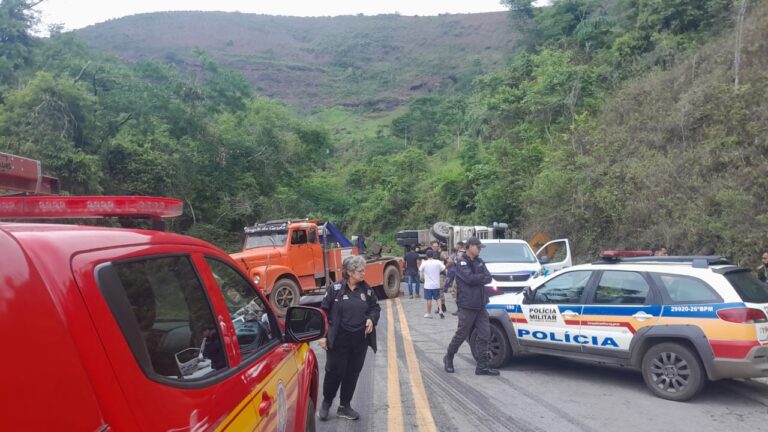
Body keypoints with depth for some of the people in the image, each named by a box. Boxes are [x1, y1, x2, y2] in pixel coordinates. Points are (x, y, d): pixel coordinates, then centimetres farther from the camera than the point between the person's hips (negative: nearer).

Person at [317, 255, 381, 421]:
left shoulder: (366, 289, 3)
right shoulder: (336, 289, -8)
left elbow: (375, 307, 14)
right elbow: (323, 311, -5)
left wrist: (372, 319, -6)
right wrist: (323, 335, -9)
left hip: (360, 341, 4)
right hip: (338, 340, -4)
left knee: (353, 373, 11)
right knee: (334, 372, 3)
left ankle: (344, 406, 28)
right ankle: (326, 402, 28)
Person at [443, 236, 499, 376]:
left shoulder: (479, 262, 14)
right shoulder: (462, 262, -9)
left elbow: (488, 278, 3)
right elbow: (470, 278, -22)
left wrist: (477, 279, -13)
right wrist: (482, 277, -5)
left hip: (480, 305, 7)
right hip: (467, 306, -7)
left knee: (484, 335, 3)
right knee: (461, 335, 2)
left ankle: (482, 366, 9)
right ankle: (448, 358, 23)